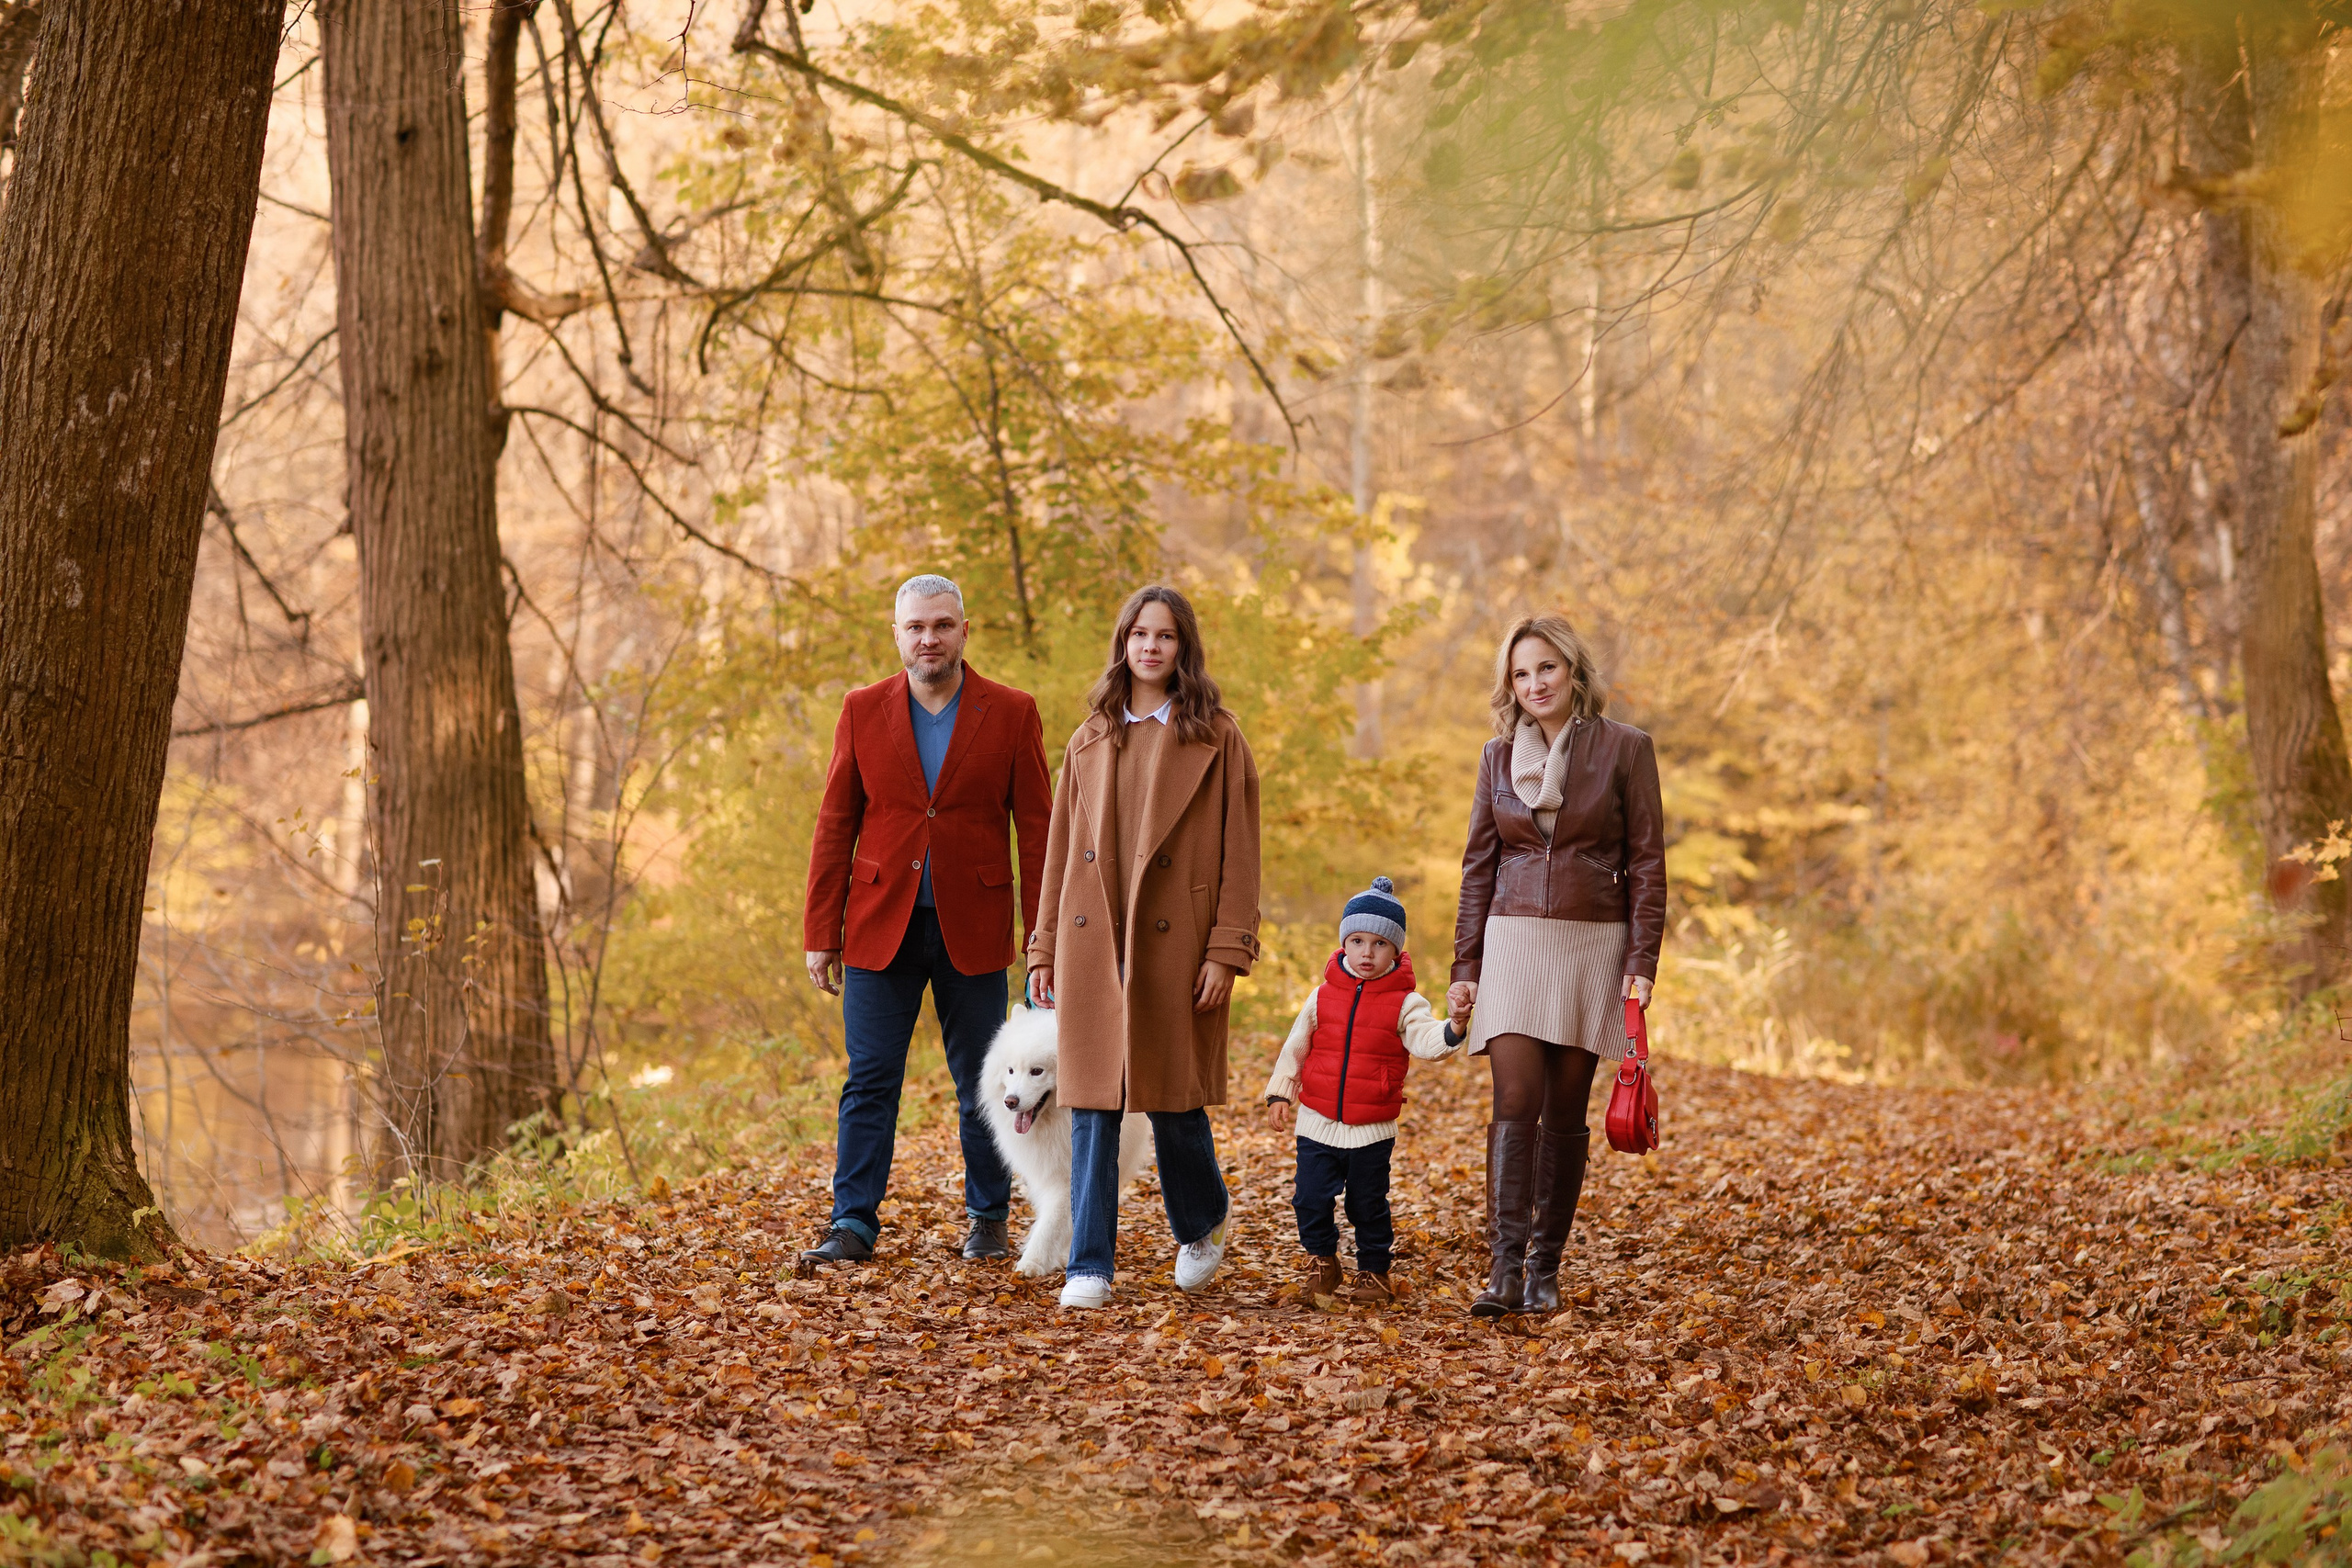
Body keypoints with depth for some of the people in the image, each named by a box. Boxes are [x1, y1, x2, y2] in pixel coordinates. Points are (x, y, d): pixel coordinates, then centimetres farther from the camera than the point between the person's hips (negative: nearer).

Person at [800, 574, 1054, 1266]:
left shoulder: (1011, 714, 0)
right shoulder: (864, 710, 4)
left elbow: (1037, 830, 0)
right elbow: (834, 827, 5)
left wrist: (1044, 940, -4)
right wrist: (822, 935, 1)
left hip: (971, 929, -1)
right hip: (882, 926, 1)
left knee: (981, 1087, 7)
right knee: (869, 1083, 0)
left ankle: (988, 1221, 21)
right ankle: (853, 1225, 5)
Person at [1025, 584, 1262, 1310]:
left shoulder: (1215, 740, 1)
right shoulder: (1091, 740, 12)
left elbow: (1238, 855, -2)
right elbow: (1061, 850, 13)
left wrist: (1226, 952, -9)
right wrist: (1044, 950, 9)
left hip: (1172, 944, -3)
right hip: (1093, 944, 3)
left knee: (1171, 1098, 3)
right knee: (1092, 1105, -1)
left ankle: (1204, 1222, 31)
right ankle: (1089, 1269, 2)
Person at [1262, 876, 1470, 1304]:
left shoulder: (1404, 1003, -5)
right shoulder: (1323, 996, 3)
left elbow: (1426, 1040, -20)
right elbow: (1296, 1047, 9)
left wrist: (1452, 1028, -40)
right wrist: (1280, 1093, 3)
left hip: (1372, 1129, -2)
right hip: (1317, 1123, 2)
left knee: (1369, 1206, 6)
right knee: (1311, 1198, 1)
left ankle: (1374, 1272, 23)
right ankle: (1322, 1261, 23)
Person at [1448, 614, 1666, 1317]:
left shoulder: (1625, 748, 0)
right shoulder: (1499, 756, 8)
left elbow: (1646, 861, -1)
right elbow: (1479, 864, 11)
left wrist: (1642, 960, -8)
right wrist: (1465, 964, 5)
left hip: (1593, 945, -1)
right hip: (1515, 942, 1)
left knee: (1565, 1110, 2)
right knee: (1515, 1100, -11)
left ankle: (1545, 1272, 10)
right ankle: (1505, 1270, -17)